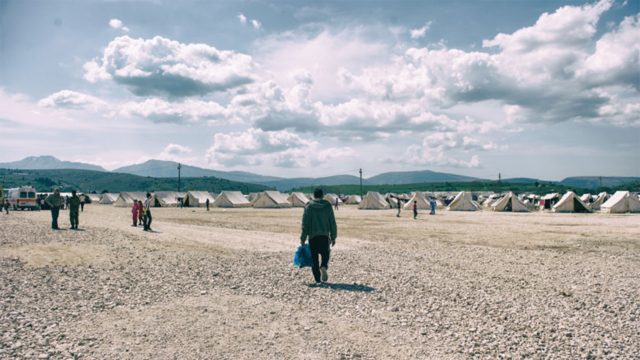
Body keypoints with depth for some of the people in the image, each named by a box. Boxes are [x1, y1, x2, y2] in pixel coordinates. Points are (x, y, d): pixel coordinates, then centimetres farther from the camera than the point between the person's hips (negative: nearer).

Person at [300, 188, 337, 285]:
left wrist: (303, 238, 2)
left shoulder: (308, 207, -2)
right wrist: (333, 237, 13)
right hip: (325, 236, 1)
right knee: (325, 254, 17)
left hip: (313, 236, -1)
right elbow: (332, 223, 6)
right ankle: (324, 266, -13)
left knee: (314, 258, 5)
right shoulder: (328, 206, 4)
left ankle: (318, 279, 3)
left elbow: (305, 224, -3)